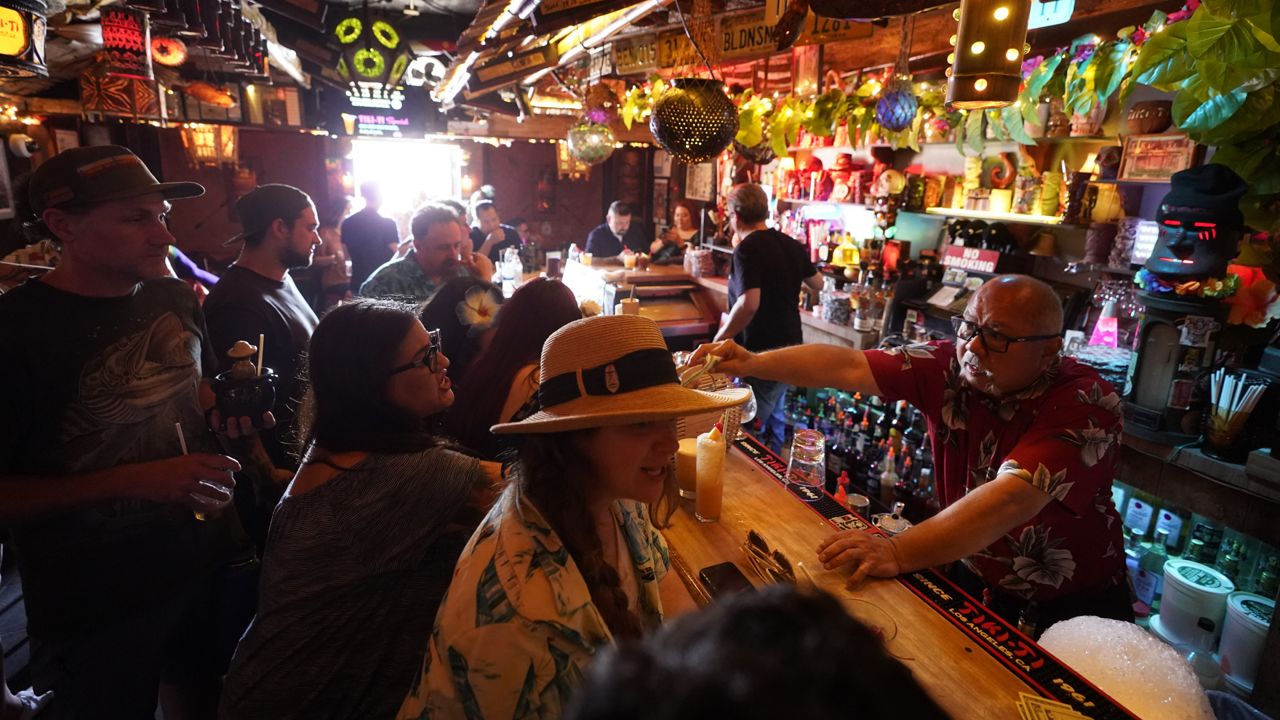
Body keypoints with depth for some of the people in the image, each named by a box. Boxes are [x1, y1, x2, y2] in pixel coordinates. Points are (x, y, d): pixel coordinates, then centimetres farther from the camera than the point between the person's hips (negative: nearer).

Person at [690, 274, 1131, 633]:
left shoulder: (1086, 405, -23)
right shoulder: (950, 365, -10)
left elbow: (1012, 498, -37)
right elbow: (850, 367, -12)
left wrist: (898, 552, -48)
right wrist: (753, 363, -24)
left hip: (1073, 605, -3)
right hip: (974, 578, 4)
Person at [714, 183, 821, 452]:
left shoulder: (747, 249, -17)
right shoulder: (791, 245, 6)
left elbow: (749, 304, -29)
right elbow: (817, 284, 22)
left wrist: (720, 339, -18)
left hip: (760, 351, -9)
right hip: (790, 346, 9)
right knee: (773, 416, 23)